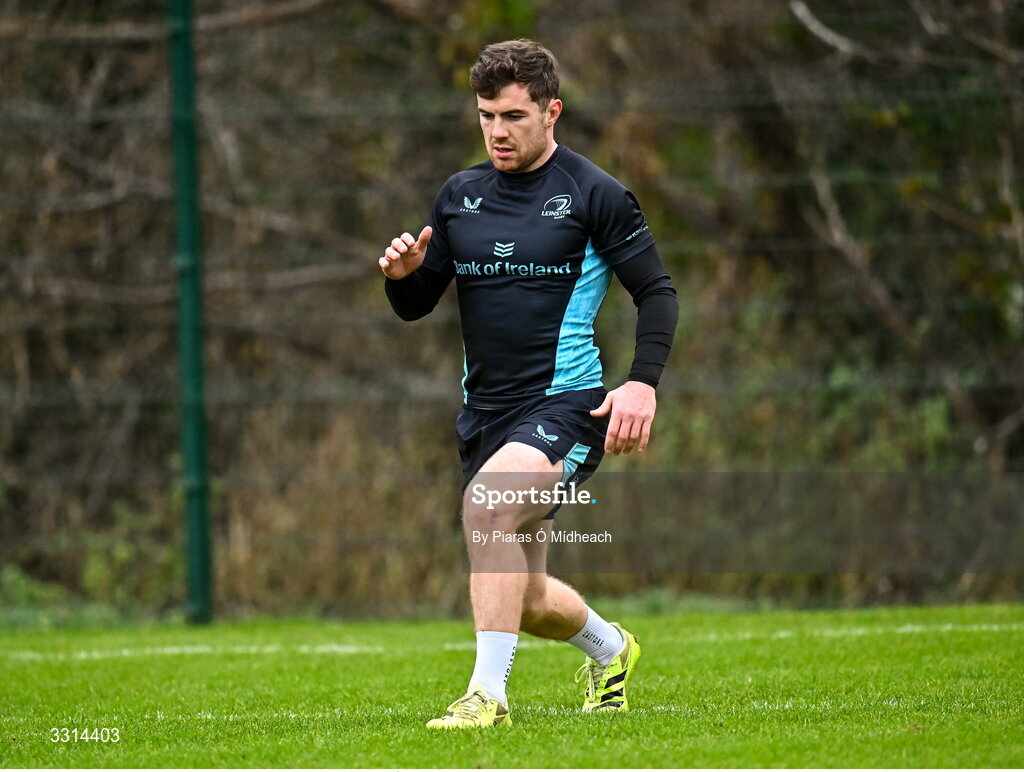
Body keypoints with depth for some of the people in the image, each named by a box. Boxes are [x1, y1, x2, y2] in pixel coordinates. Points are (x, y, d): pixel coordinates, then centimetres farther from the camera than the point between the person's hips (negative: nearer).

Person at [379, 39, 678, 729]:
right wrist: (402, 274, -8)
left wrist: (643, 383, -17)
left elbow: (657, 292, -3)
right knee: (526, 601, 12)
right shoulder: (460, 195, 10)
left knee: (486, 505, -33)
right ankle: (609, 649, 45)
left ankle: (488, 695, -32)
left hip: (567, 402, -6)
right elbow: (416, 306, 15)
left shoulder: (595, 194, -4)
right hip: (485, 412, 6)